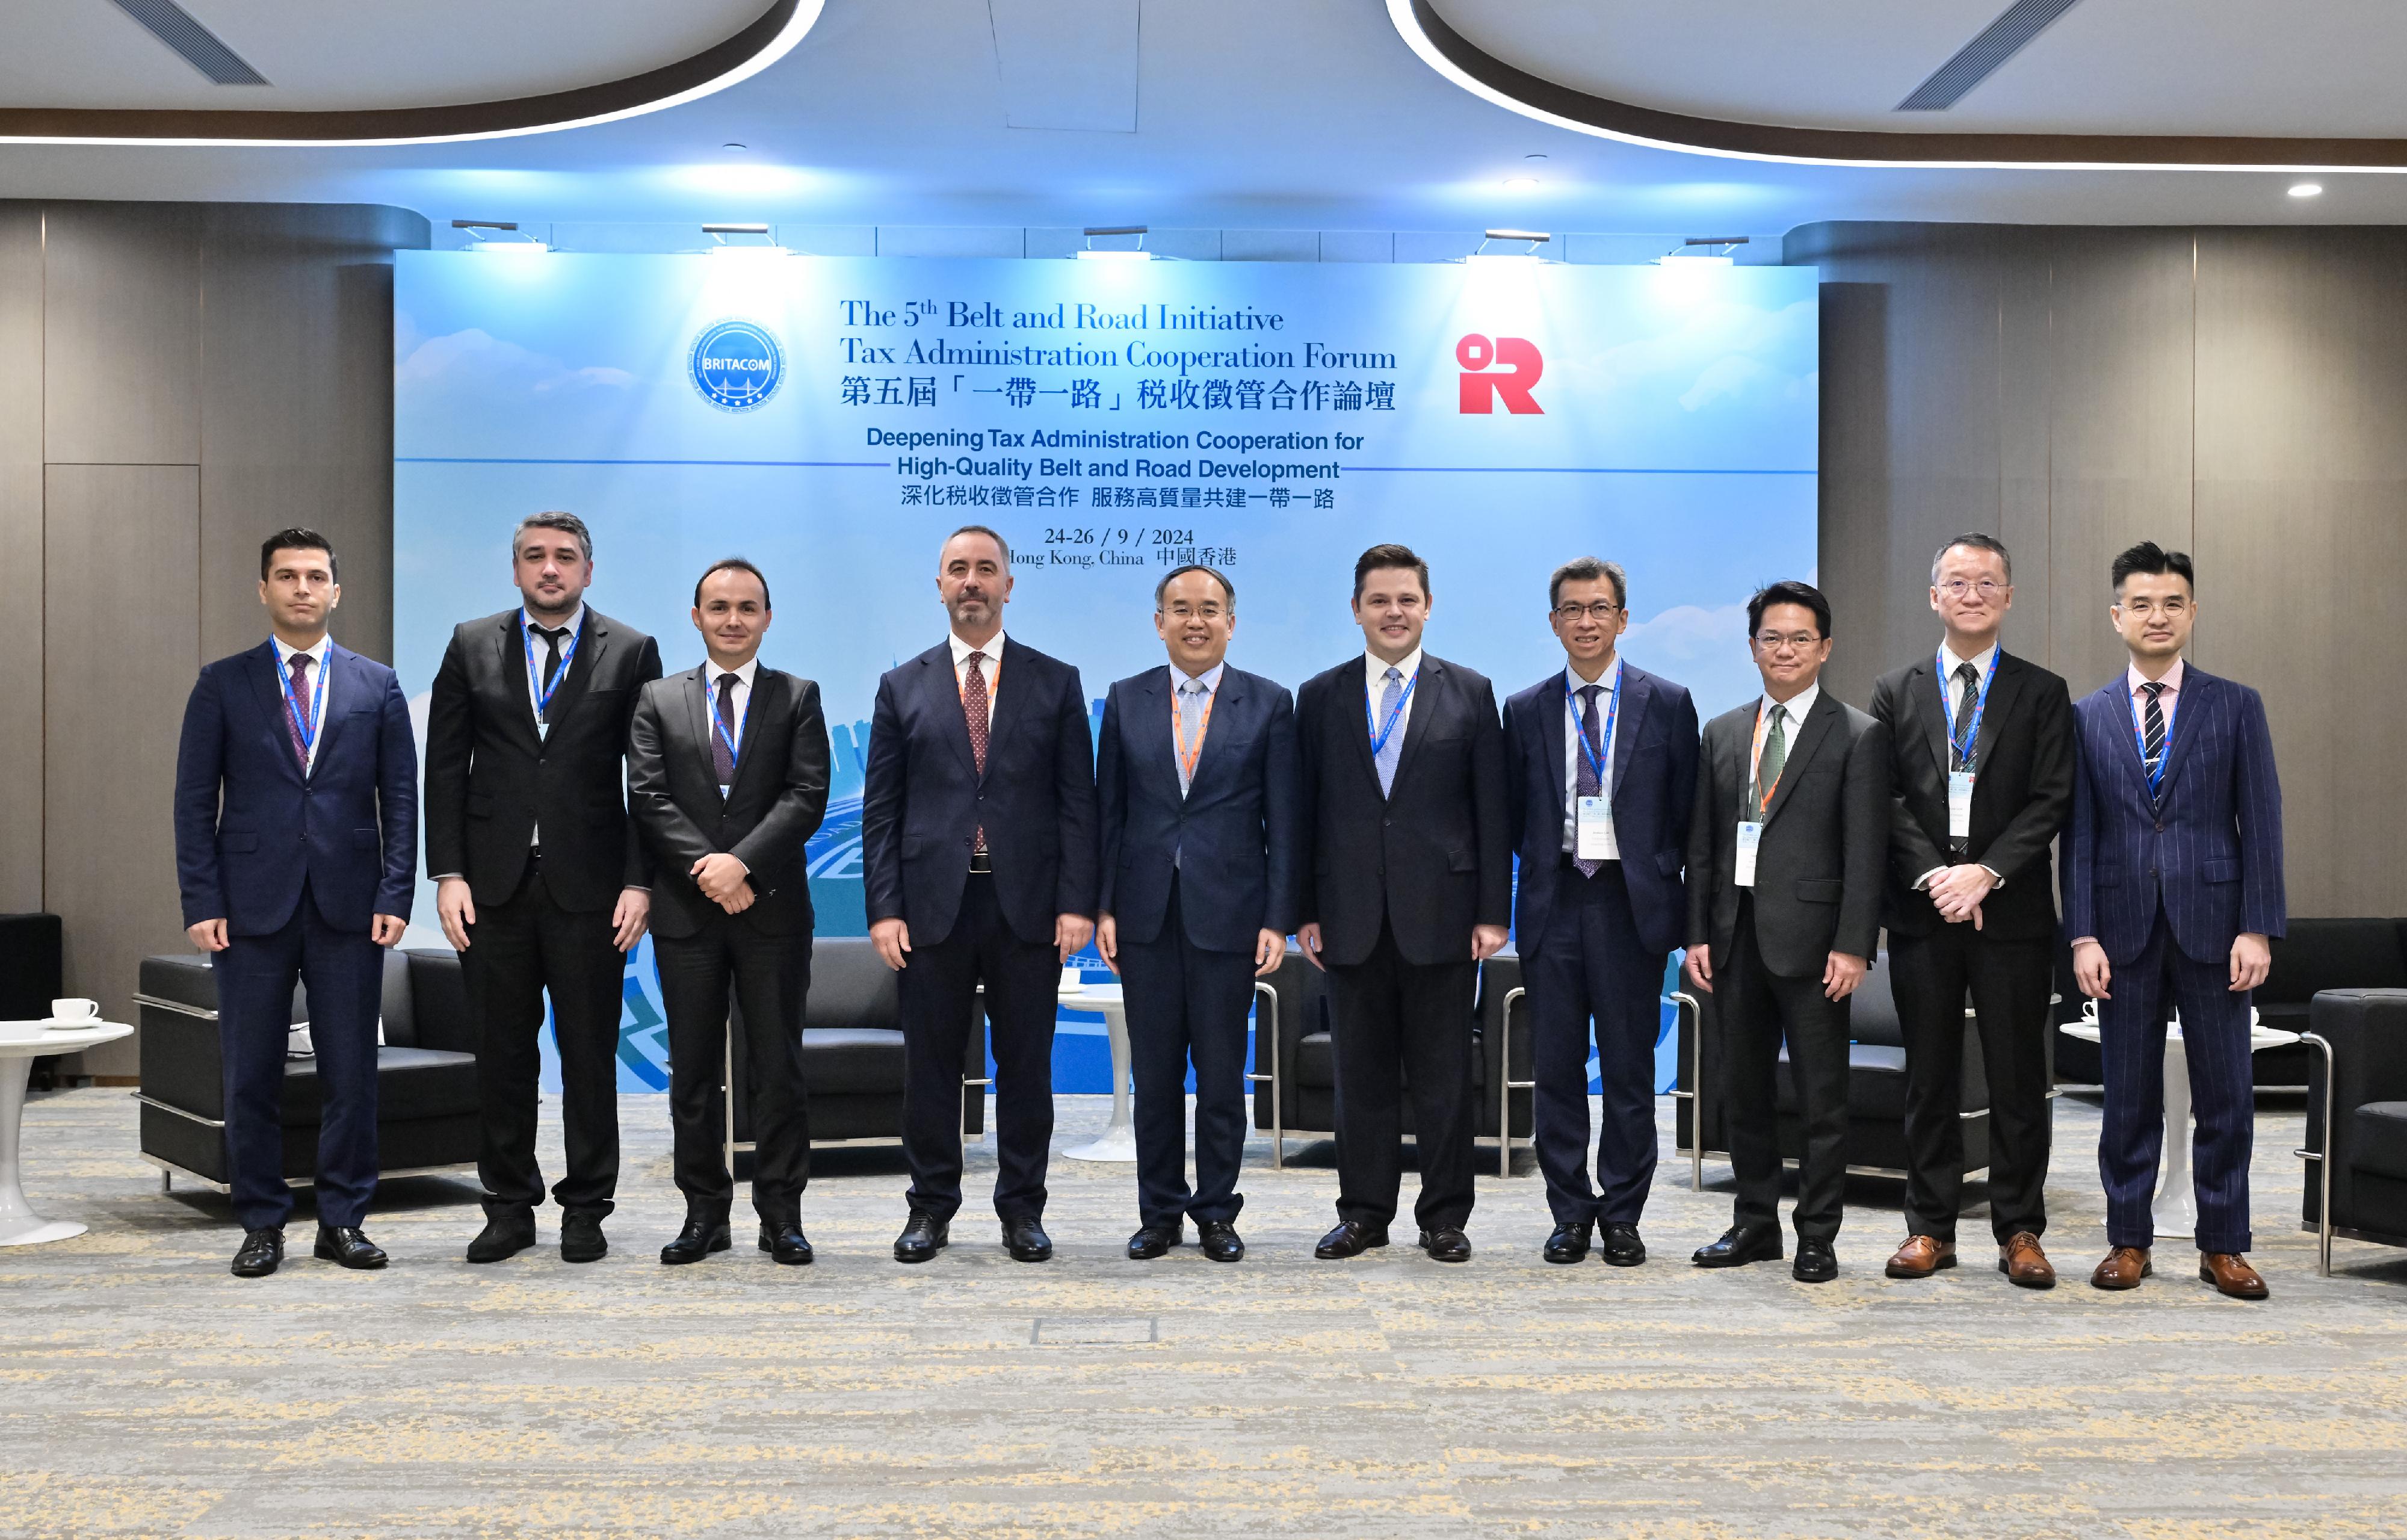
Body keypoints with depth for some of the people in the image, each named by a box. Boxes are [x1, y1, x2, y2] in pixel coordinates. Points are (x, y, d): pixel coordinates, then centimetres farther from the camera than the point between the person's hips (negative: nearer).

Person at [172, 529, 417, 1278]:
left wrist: (395, 896, -4)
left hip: (349, 907, 0)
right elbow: (195, 801, 4)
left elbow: (400, 798, 6)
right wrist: (201, 902, -5)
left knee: (352, 1073, 3)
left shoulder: (377, 686, 8)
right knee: (251, 1075, 4)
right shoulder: (222, 684, 6)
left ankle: (343, 1220, 14)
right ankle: (262, 1224, 15)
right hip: (251, 907, 0)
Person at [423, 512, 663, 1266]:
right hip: (495, 884, 2)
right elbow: (445, 767, 6)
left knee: (590, 1053, 4)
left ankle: (585, 1209, 15)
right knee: (502, 1054, 7)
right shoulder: (472, 646, 8)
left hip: (588, 885, -1)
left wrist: (639, 882, -6)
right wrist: (448, 874, -3)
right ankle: (509, 1206, 19)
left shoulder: (630, 652, 3)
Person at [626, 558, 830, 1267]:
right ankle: (705, 1212, 15)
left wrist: (742, 862, -16)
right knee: (693, 1070, 6)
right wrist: (705, 869, -13)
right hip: (685, 910, 1)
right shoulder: (658, 700, 10)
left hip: (773, 907, -1)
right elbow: (648, 799, 0)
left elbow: (806, 797, -5)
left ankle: (782, 1215, 9)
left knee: (778, 1067, 2)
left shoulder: (798, 697, 6)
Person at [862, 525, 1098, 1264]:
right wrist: (883, 908, -4)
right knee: (931, 1066, 6)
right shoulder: (903, 686, 8)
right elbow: (881, 808, 5)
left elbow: (1077, 802, 2)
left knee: (1025, 1066, 6)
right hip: (933, 905, 1)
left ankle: (1022, 1210, 17)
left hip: (1027, 906, 0)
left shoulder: (1056, 682, 6)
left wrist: (1077, 902, -7)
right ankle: (931, 1208, 18)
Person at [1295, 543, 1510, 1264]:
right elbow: (1307, 812, 6)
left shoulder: (1470, 692, 4)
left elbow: (1492, 811, 1)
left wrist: (1492, 912, -4)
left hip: (1440, 913, -1)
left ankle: (1444, 1217, 15)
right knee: (1362, 1074, 8)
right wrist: (1305, 911, 1)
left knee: (1444, 1075, 4)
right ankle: (1364, 1213, 18)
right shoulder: (1320, 697, 8)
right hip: (1352, 916, 1)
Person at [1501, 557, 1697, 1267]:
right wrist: (1546, 869, 3)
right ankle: (1570, 1213, 15)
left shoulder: (1667, 703, 3)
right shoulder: (1525, 710, 8)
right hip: (1553, 907, 2)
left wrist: (1659, 884, -1)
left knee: (1629, 1070, 3)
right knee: (1557, 1069, 5)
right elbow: (1515, 814, 13)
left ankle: (1622, 1216, 14)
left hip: (1631, 906, -1)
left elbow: (1685, 810, 4)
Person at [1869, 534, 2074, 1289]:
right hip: (1921, 913, 1)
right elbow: (1886, 800, 2)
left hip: (2013, 913, -1)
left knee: (2018, 1079, 3)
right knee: (1930, 1078, 7)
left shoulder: (2043, 693, 6)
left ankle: (2019, 1232, 12)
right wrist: (1934, 877, -11)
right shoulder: (1896, 692, 9)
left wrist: (1986, 873, -14)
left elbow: (2052, 801, -2)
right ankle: (1931, 1227, 15)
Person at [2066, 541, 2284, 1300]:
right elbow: (2079, 833, 4)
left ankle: (2223, 1245, 15)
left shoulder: (2236, 707, 4)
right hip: (2124, 927, 1)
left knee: (2226, 1095, 4)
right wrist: (2082, 935, -4)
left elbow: (2261, 824, 1)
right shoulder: (2088, 717, 6)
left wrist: (2257, 929, -7)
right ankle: (2130, 1241, 17)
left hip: (2211, 924, 0)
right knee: (2129, 1095, 7)